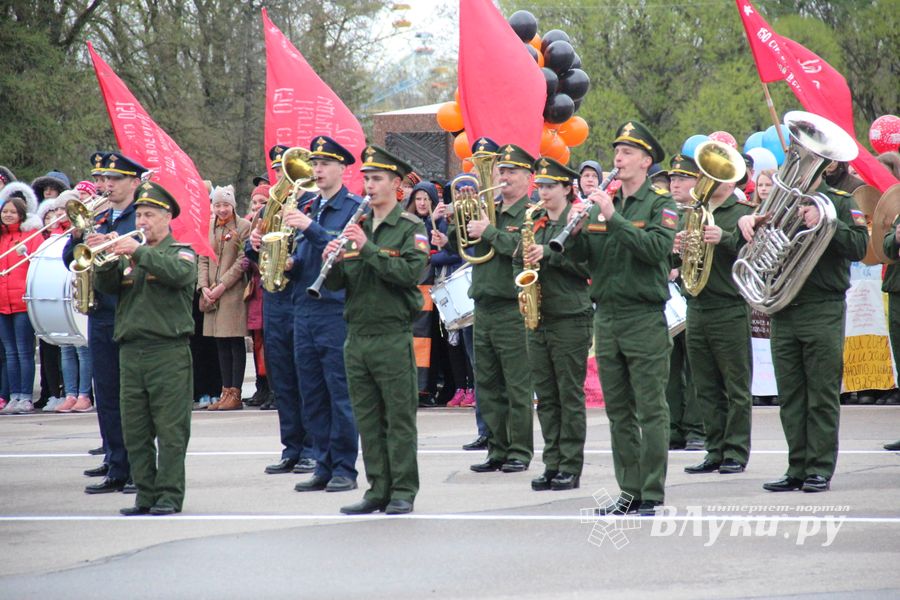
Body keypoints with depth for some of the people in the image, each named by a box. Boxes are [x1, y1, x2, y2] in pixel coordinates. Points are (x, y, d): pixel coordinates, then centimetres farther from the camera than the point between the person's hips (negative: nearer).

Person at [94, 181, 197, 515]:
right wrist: (108, 261, -14)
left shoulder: (181, 252, 3)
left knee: (170, 429, -5)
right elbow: (106, 287, 4)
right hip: (131, 352, 5)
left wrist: (140, 253, -26)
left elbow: (179, 273, -19)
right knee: (135, 431, 6)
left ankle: (169, 495, -2)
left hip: (168, 352, -5)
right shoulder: (129, 255, 17)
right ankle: (145, 495, 12)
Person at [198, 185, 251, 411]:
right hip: (213, 296, 6)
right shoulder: (209, 228, 13)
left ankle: (235, 394, -3)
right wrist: (204, 286, -2)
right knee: (221, 344, 7)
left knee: (235, 342, -4)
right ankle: (226, 392, 11)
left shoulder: (244, 227, -4)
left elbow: (243, 260, -9)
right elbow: (203, 259, 13)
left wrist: (223, 285, -14)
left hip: (234, 293, -6)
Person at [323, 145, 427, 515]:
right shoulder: (357, 228, 14)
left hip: (393, 335, -6)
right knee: (367, 420, 8)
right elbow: (336, 284, 11)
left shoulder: (410, 228, -2)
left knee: (399, 417, -2)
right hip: (357, 335, 6)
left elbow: (411, 272, -18)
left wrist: (367, 249, -21)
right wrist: (333, 261, -11)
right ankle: (378, 490, 13)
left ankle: (403, 491, 3)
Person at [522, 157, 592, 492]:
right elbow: (521, 261, 21)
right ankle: (552, 464, 11)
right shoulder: (536, 224, 14)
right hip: (538, 319, 6)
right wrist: (525, 261, -1)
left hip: (570, 320, -6)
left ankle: (571, 468, 0)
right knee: (546, 397, 7)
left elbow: (588, 265, -13)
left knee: (570, 397, -3)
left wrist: (548, 255, -18)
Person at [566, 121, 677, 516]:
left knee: (651, 411, -5)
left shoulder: (660, 205, -3)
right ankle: (629, 491, 13)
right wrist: (576, 228, -12)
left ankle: (652, 495, -3)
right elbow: (580, 255, 8)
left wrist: (613, 218, -22)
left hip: (645, 318, -6)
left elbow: (657, 249, -19)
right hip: (606, 316, 6)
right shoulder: (601, 203, 14)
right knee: (619, 412, 8)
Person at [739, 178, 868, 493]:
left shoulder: (839, 202, 1)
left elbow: (859, 247, -10)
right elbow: (755, 247, 17)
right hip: (783, 312, 4)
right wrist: (746, 222, -4)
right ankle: (797, 469, 10)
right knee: (790, 397, 6)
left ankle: (820, 469, 3)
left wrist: (825, 221, -21)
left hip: (823, 310, -4)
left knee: (822, 395, -1)